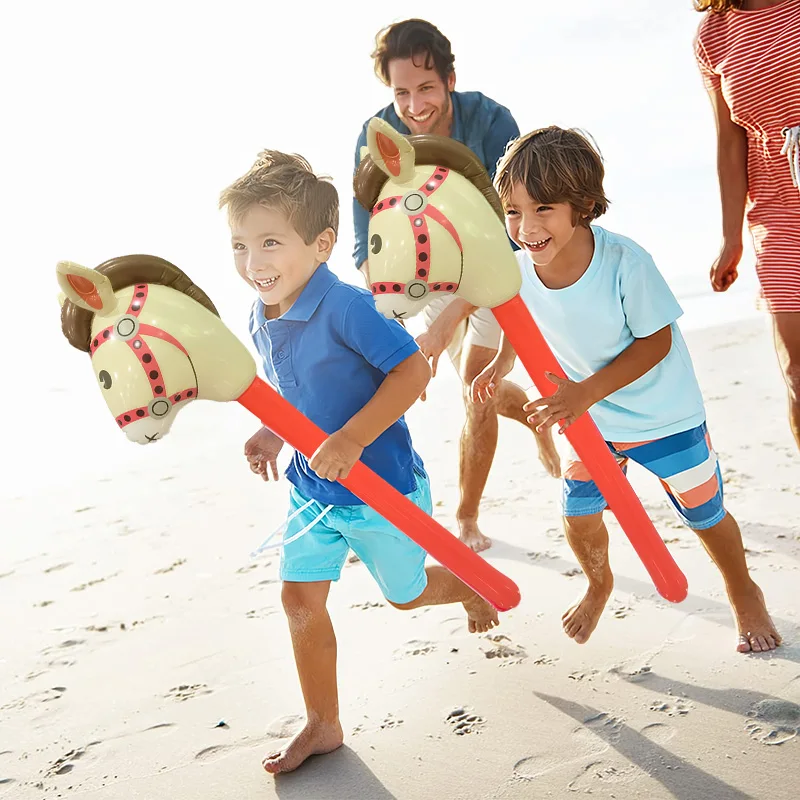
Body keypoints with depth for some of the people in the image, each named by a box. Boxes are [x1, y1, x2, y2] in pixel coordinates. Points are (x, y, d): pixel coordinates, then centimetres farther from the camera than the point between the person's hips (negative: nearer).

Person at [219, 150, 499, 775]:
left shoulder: (345, 307, -28)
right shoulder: (263, 317, -3)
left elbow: (413, 370, -30)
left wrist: (351, 439, -35)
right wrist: (272, 434, -2)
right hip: (312, 485, 7)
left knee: (407, 594, 17)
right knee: (301, 600, 4)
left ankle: (475, 587, 51)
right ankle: (323, 726, 21)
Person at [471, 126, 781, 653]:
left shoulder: (624, 263, -33)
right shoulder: (517, 268, -19)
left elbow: (656, 341, -23)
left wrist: (588, 391, -30)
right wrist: (502, 363, -10)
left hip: (663, 413, -4)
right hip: (586, 417, 4)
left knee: (704, 514, 11)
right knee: (579, 516, 9)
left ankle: (744, 594, 40)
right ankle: (599, 586, 44)